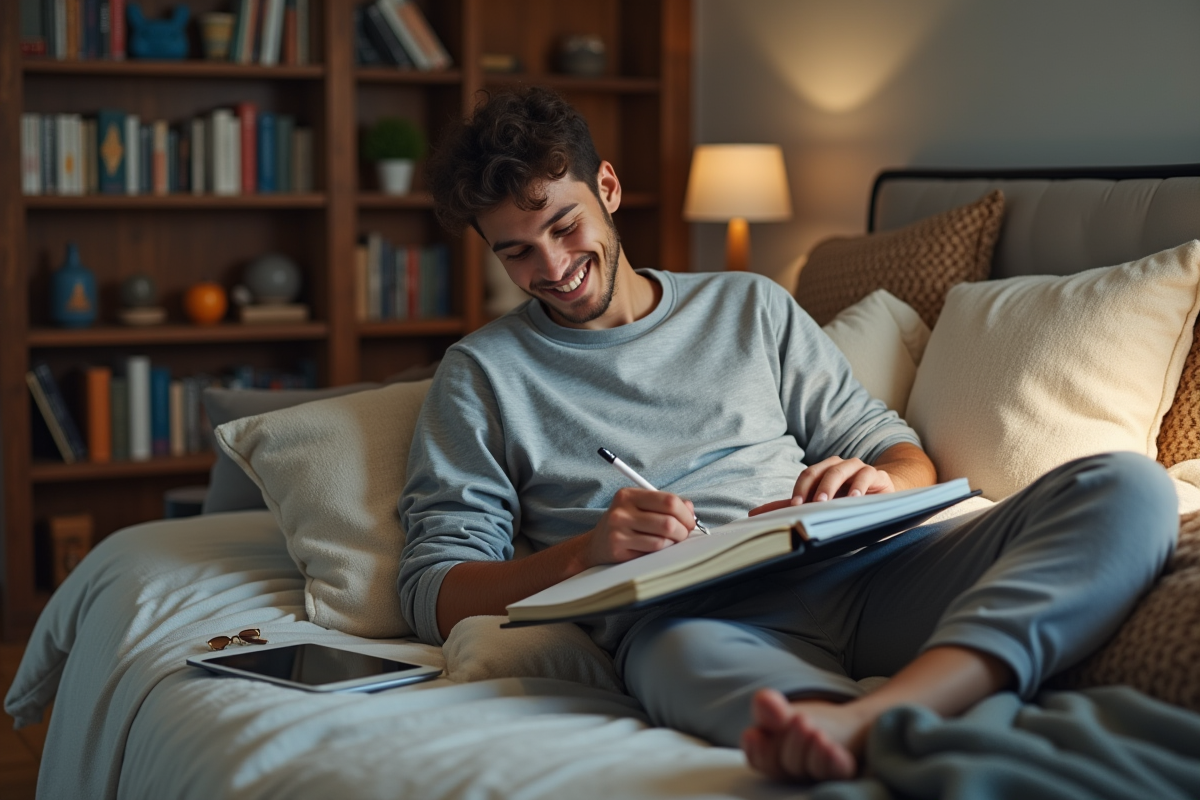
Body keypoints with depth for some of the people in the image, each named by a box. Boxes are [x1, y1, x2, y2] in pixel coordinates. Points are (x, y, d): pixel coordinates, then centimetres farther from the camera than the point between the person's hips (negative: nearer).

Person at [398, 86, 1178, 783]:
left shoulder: (749, 306, 25)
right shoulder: (483, 372, 18)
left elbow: (900, 452, 23)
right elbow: (433, 590, 9)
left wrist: (879, 482, -4)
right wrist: (582, 552, -11)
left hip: (853, 572, 4)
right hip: (687, 610, -4)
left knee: (1129, 488, -21)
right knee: (682, 649, -42)